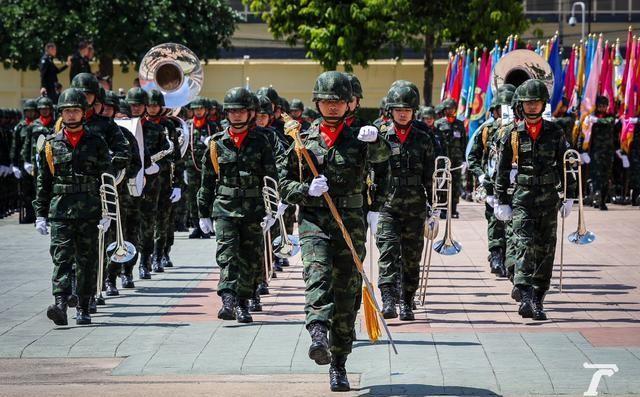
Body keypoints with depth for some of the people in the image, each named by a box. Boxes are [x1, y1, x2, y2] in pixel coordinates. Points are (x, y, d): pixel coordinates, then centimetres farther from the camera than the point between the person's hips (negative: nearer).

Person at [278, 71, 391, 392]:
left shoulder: (357, 140, 7)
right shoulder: (304, 141, 9)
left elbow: (381, 156, -15)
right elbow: (284, 184, 10)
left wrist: (375, 141, -38)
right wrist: (307, 190, -12)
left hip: (350, 224, 1)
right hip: (313, 221, -1)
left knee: (345, 293, 2)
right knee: (318, 272, -27)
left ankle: (338, 366, 10)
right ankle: (318, 334, -48)